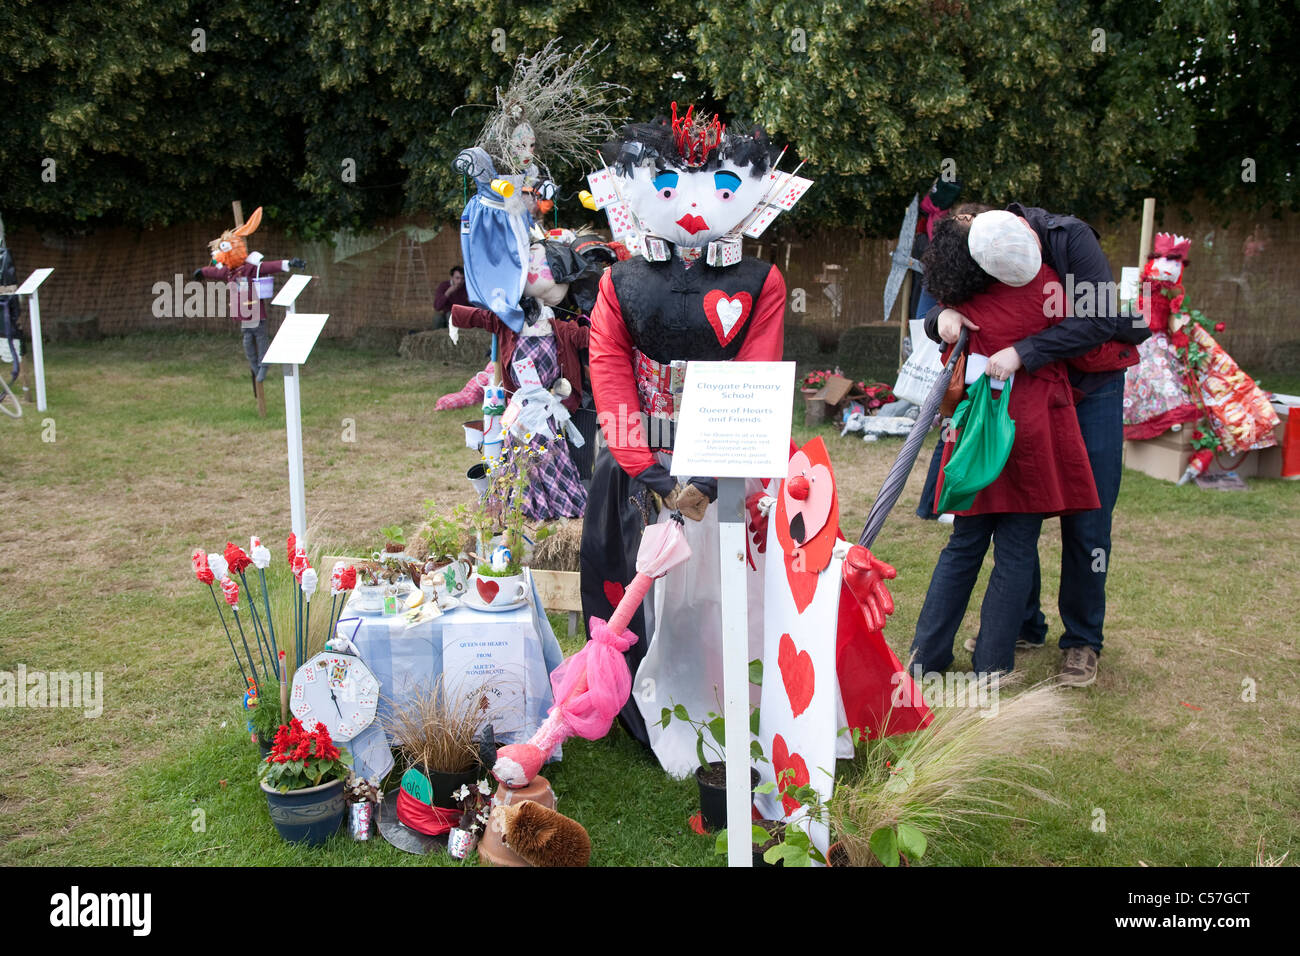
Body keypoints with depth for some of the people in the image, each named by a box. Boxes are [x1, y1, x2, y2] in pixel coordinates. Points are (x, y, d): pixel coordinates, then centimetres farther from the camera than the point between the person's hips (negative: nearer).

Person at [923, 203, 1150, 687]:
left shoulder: (1070, 237, -24)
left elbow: (1101, 319, -33)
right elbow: (934, 319, -6)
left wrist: (1023, 352, -41)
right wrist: (944, 317, -31)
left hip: (1093, 385, -4)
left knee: (1086, 517, -3)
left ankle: (1082, 639, 10)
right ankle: (1024, 624, 21)